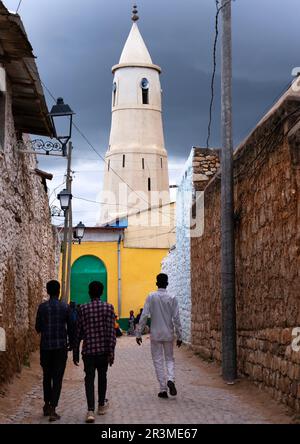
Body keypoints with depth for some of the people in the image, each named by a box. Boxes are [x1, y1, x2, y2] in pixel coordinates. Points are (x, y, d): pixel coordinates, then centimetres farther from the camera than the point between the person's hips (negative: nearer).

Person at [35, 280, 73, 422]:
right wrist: (71, 342, 15)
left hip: (45, 346, 1)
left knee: (47, 376, 17)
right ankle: (52, 410, -5)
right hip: (61, 346, -1)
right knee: (57, 378, 0)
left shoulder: (42, 307, -2)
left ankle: (47, 405, 23)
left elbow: (38, 328, 2)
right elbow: (70, 327, 1)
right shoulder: (65, 307, -4)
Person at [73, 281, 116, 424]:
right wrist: (111, 351, -7)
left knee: (89, 379, 0)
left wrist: (75, 352, 8)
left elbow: (78, 332, 1)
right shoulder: (108, 307, -2)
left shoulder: (83, 309, -2)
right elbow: (111, 330, -8)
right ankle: (101, 405, 33)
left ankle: (90, 411, -14)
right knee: (102, 376, 19)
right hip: (104, 349, 1)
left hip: (88, 349, -1)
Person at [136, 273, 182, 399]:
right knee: (169, 359, 15)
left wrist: (139, 333, -2)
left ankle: (163, 389, 5)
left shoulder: (151, 297, -5)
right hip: (169, 334, 1)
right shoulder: (172, 298, -3)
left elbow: (144, 316, -8)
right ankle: (170, 379, -11)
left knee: (158, 361, 6)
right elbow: (176, 318, -4)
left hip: (155, 334, -1)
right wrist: (179, 336, 2)